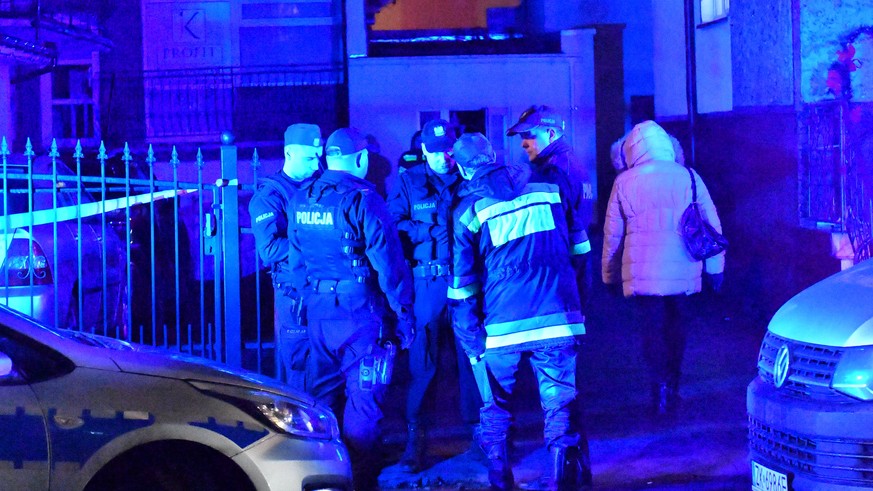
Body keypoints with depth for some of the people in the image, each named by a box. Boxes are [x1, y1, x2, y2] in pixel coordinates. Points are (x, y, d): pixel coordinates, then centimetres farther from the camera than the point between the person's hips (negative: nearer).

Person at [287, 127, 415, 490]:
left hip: (317, 309, 6)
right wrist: (404, 311, -7)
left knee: (323, 393, 17)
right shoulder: (362, 199, -13)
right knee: (362, 397, 1)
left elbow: (296, 257, 13)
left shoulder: (302, 199, 7)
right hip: (358, 310, -6)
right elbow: (388, 261, -13)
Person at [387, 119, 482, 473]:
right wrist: (432, 231, -15)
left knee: (471, 356, 4)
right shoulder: (408, 182, 7)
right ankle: (414, 437, 6)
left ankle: (477, 428, 16)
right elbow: (393, 224, -2)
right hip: (427, 283, -1)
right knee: (422, 360, -1)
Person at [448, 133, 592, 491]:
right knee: (559, 404, 7)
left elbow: (463, 284, 1)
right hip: (558, 319, 1)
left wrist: (470, 339, 5)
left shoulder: (468, 211, 1)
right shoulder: (549, 189, 8)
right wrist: (575, 297, 27)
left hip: (502, 327, -1)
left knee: (495, 409, 14)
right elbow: (577, 249, 16)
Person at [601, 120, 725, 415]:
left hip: (641, 275, -2)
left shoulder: (624, 183, 0)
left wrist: (610, 275, 15)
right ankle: (672, 389, 22)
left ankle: (661, 391, -5)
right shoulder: (689, 178, 3)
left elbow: (612, 234, 5)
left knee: (653, 331, 4)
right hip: (682, 272, 2)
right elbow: (712, 225, 6)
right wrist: (715, 267, 15)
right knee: (675, 327, 17)